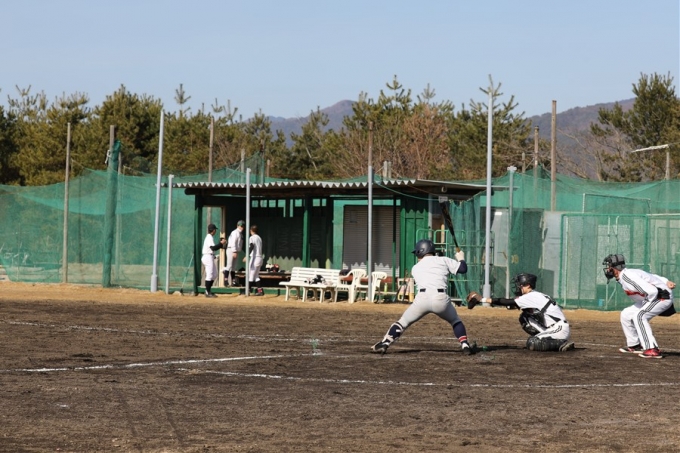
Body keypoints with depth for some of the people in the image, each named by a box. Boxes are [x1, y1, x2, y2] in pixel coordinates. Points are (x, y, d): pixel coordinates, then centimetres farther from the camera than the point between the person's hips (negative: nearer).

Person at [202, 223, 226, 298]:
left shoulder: (209, 237, 18)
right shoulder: (210, 238, -13)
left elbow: (213, 247, 19)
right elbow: (213, 248, -23)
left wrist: (221, 243, 12)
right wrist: (221, 243, -17)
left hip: (209, 257, 11)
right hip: (208, 257, -11)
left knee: (214, 274, 16)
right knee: (209, 274, -8)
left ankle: (209, 290, 20)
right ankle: (207, 292, -6)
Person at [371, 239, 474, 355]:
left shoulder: (415, 268, 23)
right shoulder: (443, 260, 16)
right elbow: (463, 268, 12)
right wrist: (461, 258, 33)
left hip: (422, 298, 0)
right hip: (440, 298, 0)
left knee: (403, 322, 17)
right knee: (455, 321, 26)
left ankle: (383, 344, 4)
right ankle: (465, 345, 8)